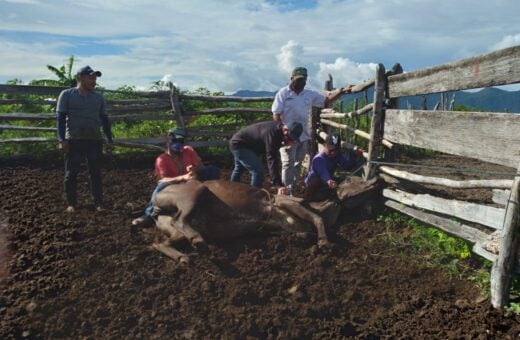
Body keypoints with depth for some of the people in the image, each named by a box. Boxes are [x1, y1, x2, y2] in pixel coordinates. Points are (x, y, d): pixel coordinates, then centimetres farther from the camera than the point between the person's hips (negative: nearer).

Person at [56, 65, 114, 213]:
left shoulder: (98, 98, 12)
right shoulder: (67, 95, 2)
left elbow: (104, 120, 15)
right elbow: (60, 118, -2)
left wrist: (110, 140, 9)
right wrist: (61, 140, -11)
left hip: (95, 140, 3)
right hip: (73, 140, -2)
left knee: (96, 173, 4)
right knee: (71, 173, 4)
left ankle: (98, 203, 10)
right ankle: (71, 203, 14)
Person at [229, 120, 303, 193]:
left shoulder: (279, 127, -8)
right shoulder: (272, 133, -35)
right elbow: (271, 160, -41)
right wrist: (279, 185, -45)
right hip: (239, 145, -10)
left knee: (238, 170, 27)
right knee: (258, 171, -19)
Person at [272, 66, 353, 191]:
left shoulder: (309, 94, 8)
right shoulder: (283, 93, -6)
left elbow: (326, 100, 9)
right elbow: (276, 115, -9)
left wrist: (342, 91, -3)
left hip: (303, 135, 6)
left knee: (298, 164, 13)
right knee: (288, 164, -4)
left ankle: (294, 188, 25)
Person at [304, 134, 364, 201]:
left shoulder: (338, 156, -8)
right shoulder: (318, 159, -32)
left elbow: (347, 166, -20)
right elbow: (323, 172, -51)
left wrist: (354, 155, -36)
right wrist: (328, 181, -72)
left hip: (326, 182, 8)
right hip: (312, 183, -8)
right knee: (316, 180, -38)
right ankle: (308, 196, -10)